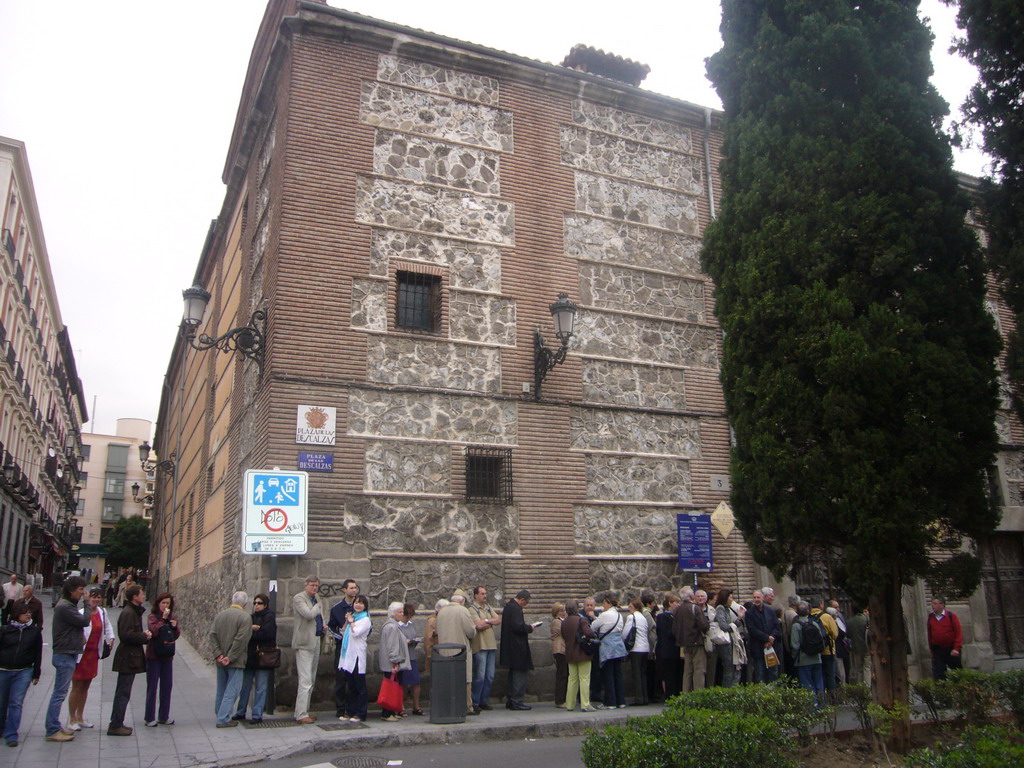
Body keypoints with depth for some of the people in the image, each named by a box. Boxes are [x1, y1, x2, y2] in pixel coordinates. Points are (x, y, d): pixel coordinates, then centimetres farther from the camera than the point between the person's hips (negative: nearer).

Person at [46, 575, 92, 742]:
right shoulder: (64, 607, -18)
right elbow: (85, 621, -21)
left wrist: (81, 636, 3)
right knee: (59, 693, -6)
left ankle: (54, 727, 22)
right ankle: (52, 731, -1)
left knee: (60, 692, 15)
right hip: (65, 655, -11)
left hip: (68, 654, 11)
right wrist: (88, 605, -9)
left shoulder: (68, 605, 15)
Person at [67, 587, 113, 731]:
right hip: (81, 654, -6)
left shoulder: (102, 612, 3)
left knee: (85, 687, 17)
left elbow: (107, 626, 19)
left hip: (94, 654, 6)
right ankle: (72, 720, 19)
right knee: (76, 688, 5)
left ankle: (80, 717, 29)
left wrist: (111, 638, 9)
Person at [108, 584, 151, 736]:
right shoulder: (128, 613, -18)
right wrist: (144, 636, -15)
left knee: (122, 693, 16)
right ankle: (115, 726, 2)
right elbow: (126, 635, -26)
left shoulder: (134, 611, 14)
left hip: (129, 658, 11)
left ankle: (116, 723, 25)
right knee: (123, 693, -4)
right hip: (128, 659, -11)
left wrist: (143, 635, 2)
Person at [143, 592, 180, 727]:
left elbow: (176, 636, 8)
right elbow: (154, 631, -22)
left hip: (167, 656, 5)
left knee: (167, 686, 9)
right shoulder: (153, 616, -7)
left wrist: (175, 626, -10)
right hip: (153, 656, -5)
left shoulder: (172, 617, 8)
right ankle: (150, 718, 10)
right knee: (152, 687, 2)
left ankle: (164, 716, 19)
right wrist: (163, 619, -23)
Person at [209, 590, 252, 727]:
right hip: (236, 660, -6)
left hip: (221, 660, 6)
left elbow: (212, 635, 1)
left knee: (221, 688, 19)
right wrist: (231, 657, -14)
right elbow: (241, 639, -20)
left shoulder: (220, 615, 5)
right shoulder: (245, 617, -13)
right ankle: (223, 719, -2)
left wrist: (217, 654, -3)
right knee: (232, 689, 0)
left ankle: (220, 714, 31)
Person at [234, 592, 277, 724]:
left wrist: (250, 633, -7)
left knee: (260, 688, -1)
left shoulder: (269, 617, -4)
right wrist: (251, 628, -15)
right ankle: (241, 712, 24)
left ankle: (257, 715, 4)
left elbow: (266, 634, -16)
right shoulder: (252, 617, 16)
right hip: (250, 656, 6)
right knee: (245, 686, 13)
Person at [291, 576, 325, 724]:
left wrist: (323, 626, 12)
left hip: (316, 641, 9)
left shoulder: (316, 600, 18)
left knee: (311, 680, 12)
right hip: (305, 642, -9)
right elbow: (309, 614, -22)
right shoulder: (299, 598, -8)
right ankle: (301, 714, -5)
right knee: (305, 681, -10)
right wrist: (318, 607, -5)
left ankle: (304, 711, 20)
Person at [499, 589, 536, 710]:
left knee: (514, 673, 17)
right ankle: (517, 701, -2)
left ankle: (510, 700, 22)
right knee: (520, 673, -4)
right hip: (517, 648, -11)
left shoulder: (508, 606, 13)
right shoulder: (515, 608, -19)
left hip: (510, 647, 11)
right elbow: (518, 627, -24)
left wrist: (527, 626, 13)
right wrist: (530, 627, -10)